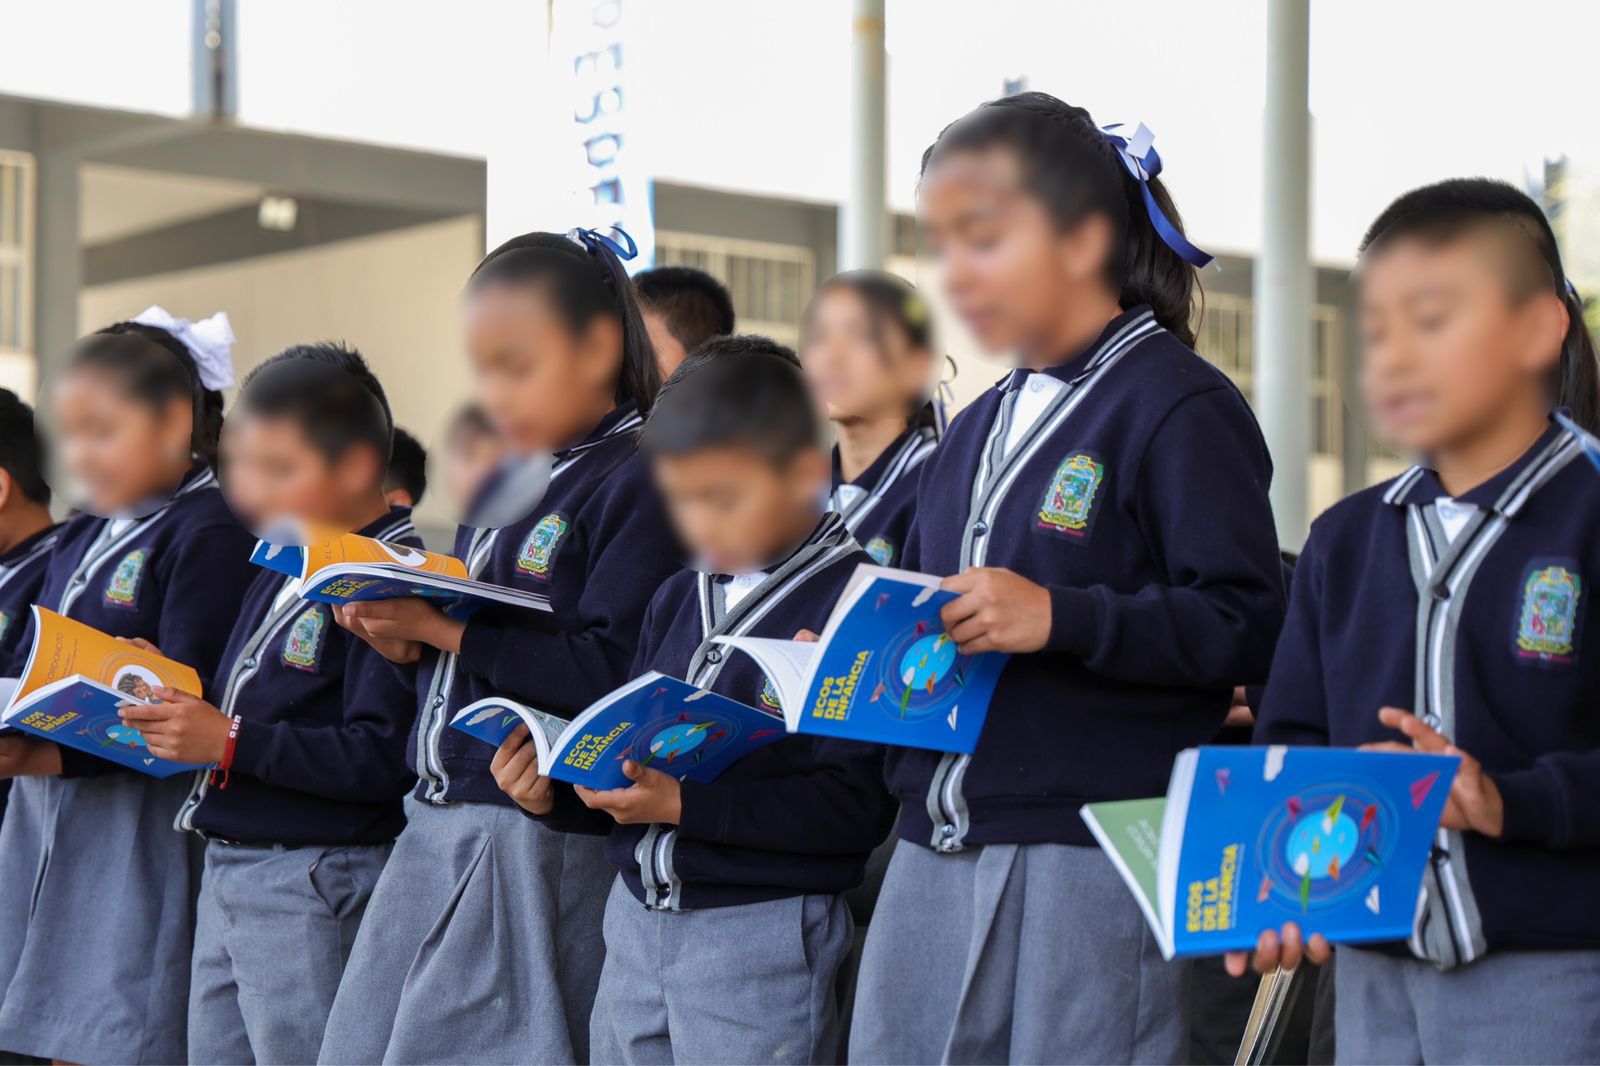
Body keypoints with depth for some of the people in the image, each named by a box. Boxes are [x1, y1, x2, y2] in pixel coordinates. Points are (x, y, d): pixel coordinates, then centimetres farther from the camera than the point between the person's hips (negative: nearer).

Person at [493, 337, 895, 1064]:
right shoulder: (677, 600, 13)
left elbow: (857, 801, -19)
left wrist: (687, 805, -23)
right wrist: (557, 793, -3)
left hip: (764, 930, -7)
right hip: (638, 917, 7)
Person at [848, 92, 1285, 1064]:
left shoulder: (1180, 408, -6)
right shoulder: (976, 431, 20)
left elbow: (1247, 626, -15)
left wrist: (1061, 618, -23)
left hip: (1091, 864, -7)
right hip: (936, 861, 8)